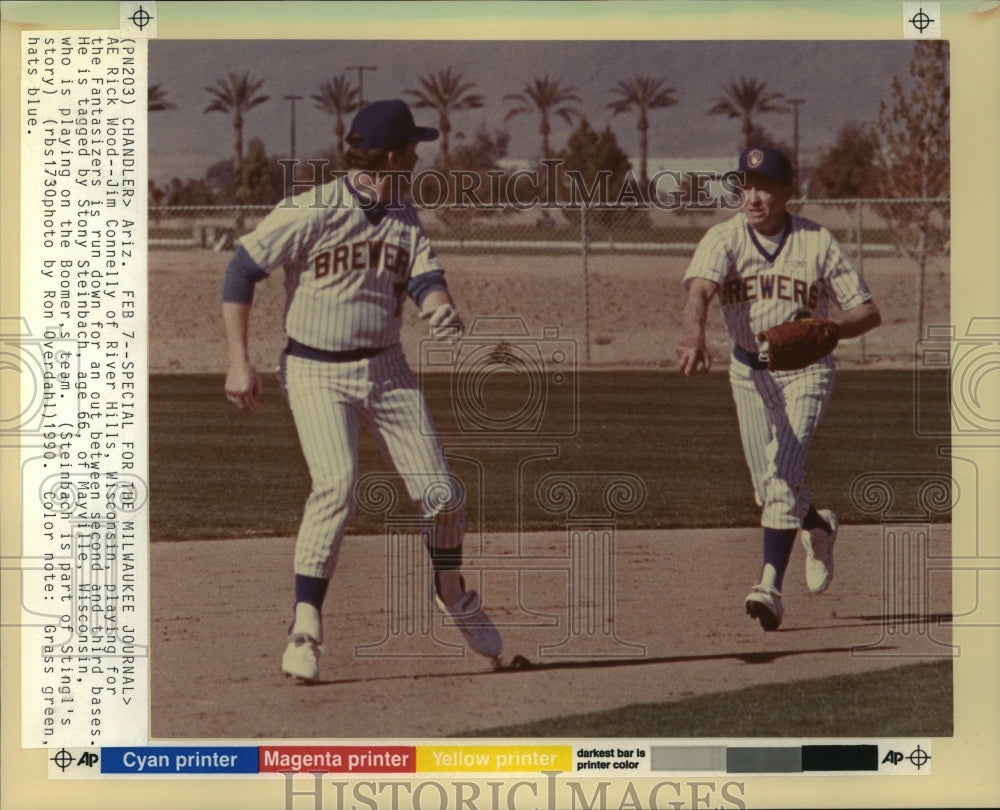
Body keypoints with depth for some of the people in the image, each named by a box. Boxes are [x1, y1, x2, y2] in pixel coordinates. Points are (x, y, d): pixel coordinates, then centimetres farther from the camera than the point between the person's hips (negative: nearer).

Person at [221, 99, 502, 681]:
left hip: (387, 370, 6)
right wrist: (240, 362, -14)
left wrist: (441, 307, -28)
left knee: (442, 495, 3)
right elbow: (242, 269, -10)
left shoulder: (404, 217, 6)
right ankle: (306, 624, -17)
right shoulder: (312, 212, -13)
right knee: (337, 485, -25)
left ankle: (451, 589, 31)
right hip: (317, 374, -5)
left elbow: (426, 278, -3)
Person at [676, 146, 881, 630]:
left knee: (783, 476, -17)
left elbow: (868, 312, -5)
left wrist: (827, 327, -26)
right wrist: (694, 336, -51)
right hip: (749, 371, 3)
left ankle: (770, 586, -18)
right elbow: (700, 290, -30)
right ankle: (817, 526, 41)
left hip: (805, 371, -2)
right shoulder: (723, 239, -9)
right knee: (767, 488, 9)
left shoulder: (817, 243, -9)